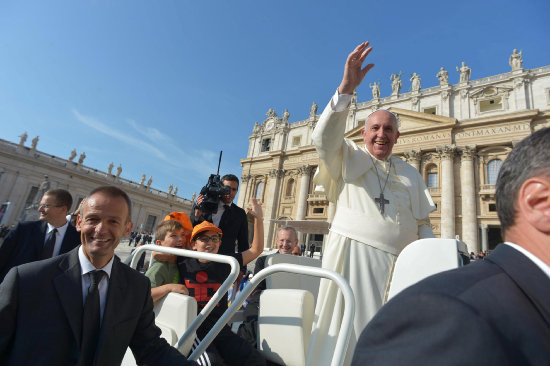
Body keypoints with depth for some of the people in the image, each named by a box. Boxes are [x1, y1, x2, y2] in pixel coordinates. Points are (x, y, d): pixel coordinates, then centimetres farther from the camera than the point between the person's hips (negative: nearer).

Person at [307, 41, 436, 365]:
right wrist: (346, 88, -20)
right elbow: (324, 138, -12)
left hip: (399, 261, 4)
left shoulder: (410, 173, 19)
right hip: (352, 255, -3)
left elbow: (423, 223, 18)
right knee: (349, 329, -2)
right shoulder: (349, 158, 9)